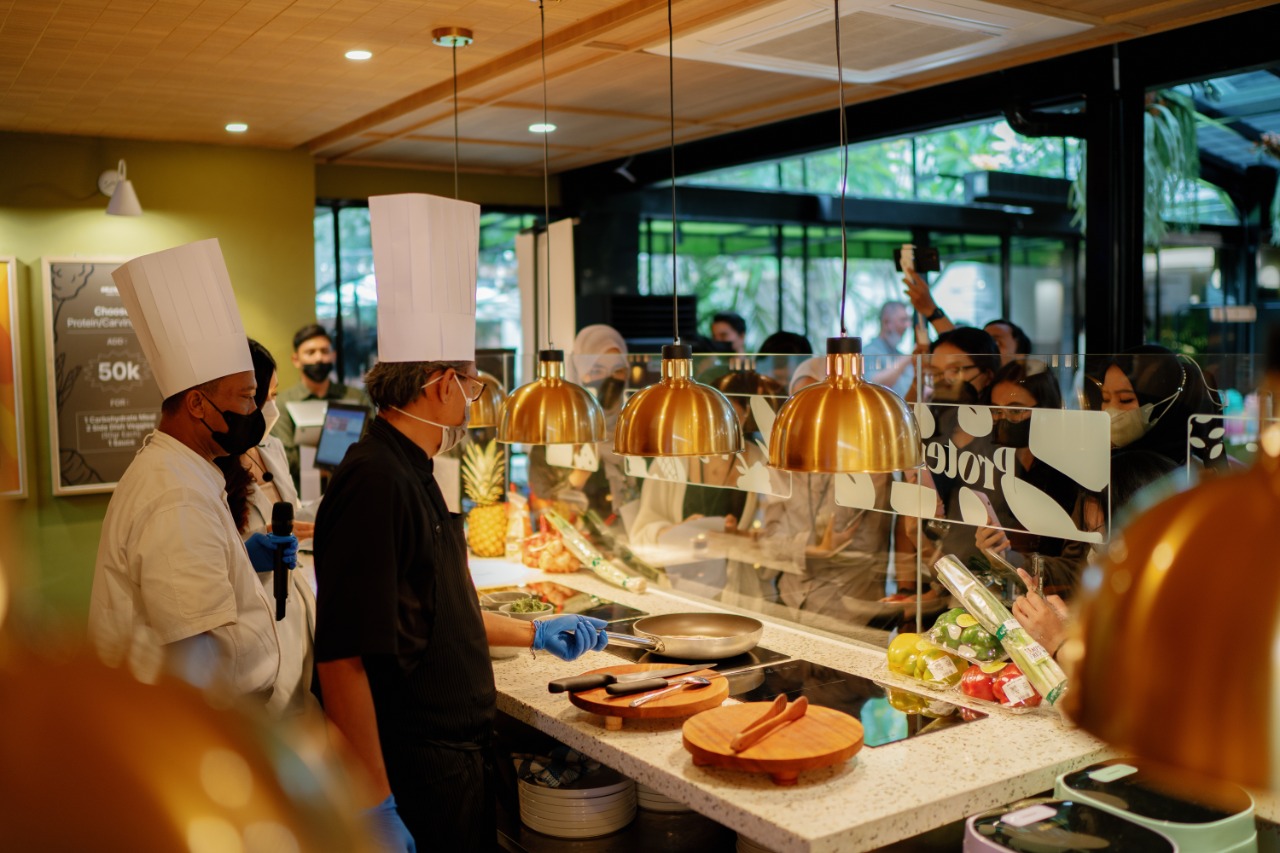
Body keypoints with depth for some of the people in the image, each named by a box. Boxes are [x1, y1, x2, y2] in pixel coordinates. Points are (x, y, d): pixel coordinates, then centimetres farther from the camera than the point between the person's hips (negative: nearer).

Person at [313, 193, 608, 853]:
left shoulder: (410, 473, 10)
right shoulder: (375, 483, -23)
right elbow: (342, 659, -26)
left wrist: (530, 633, 22)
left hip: (452, 755, 10)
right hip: (411, 775, -10)